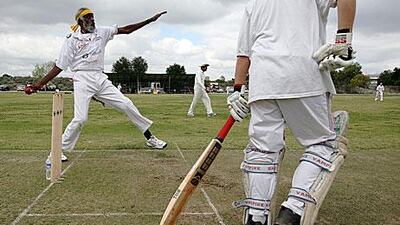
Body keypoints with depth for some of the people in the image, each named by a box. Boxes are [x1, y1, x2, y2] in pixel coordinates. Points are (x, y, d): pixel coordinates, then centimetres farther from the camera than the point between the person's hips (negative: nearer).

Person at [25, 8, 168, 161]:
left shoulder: (101, 32, 11)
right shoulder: (71, 40, 1)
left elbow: (126, 30, 7)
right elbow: (59, 67, 0)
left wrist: (150, 20, 0)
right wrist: (39, 85, -7)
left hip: (101, 79, 4)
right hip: (83, 79, -4)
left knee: (126, 105, 0)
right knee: (80, 118, -14)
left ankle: (150, 138, 10)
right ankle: (59, 149, 5)